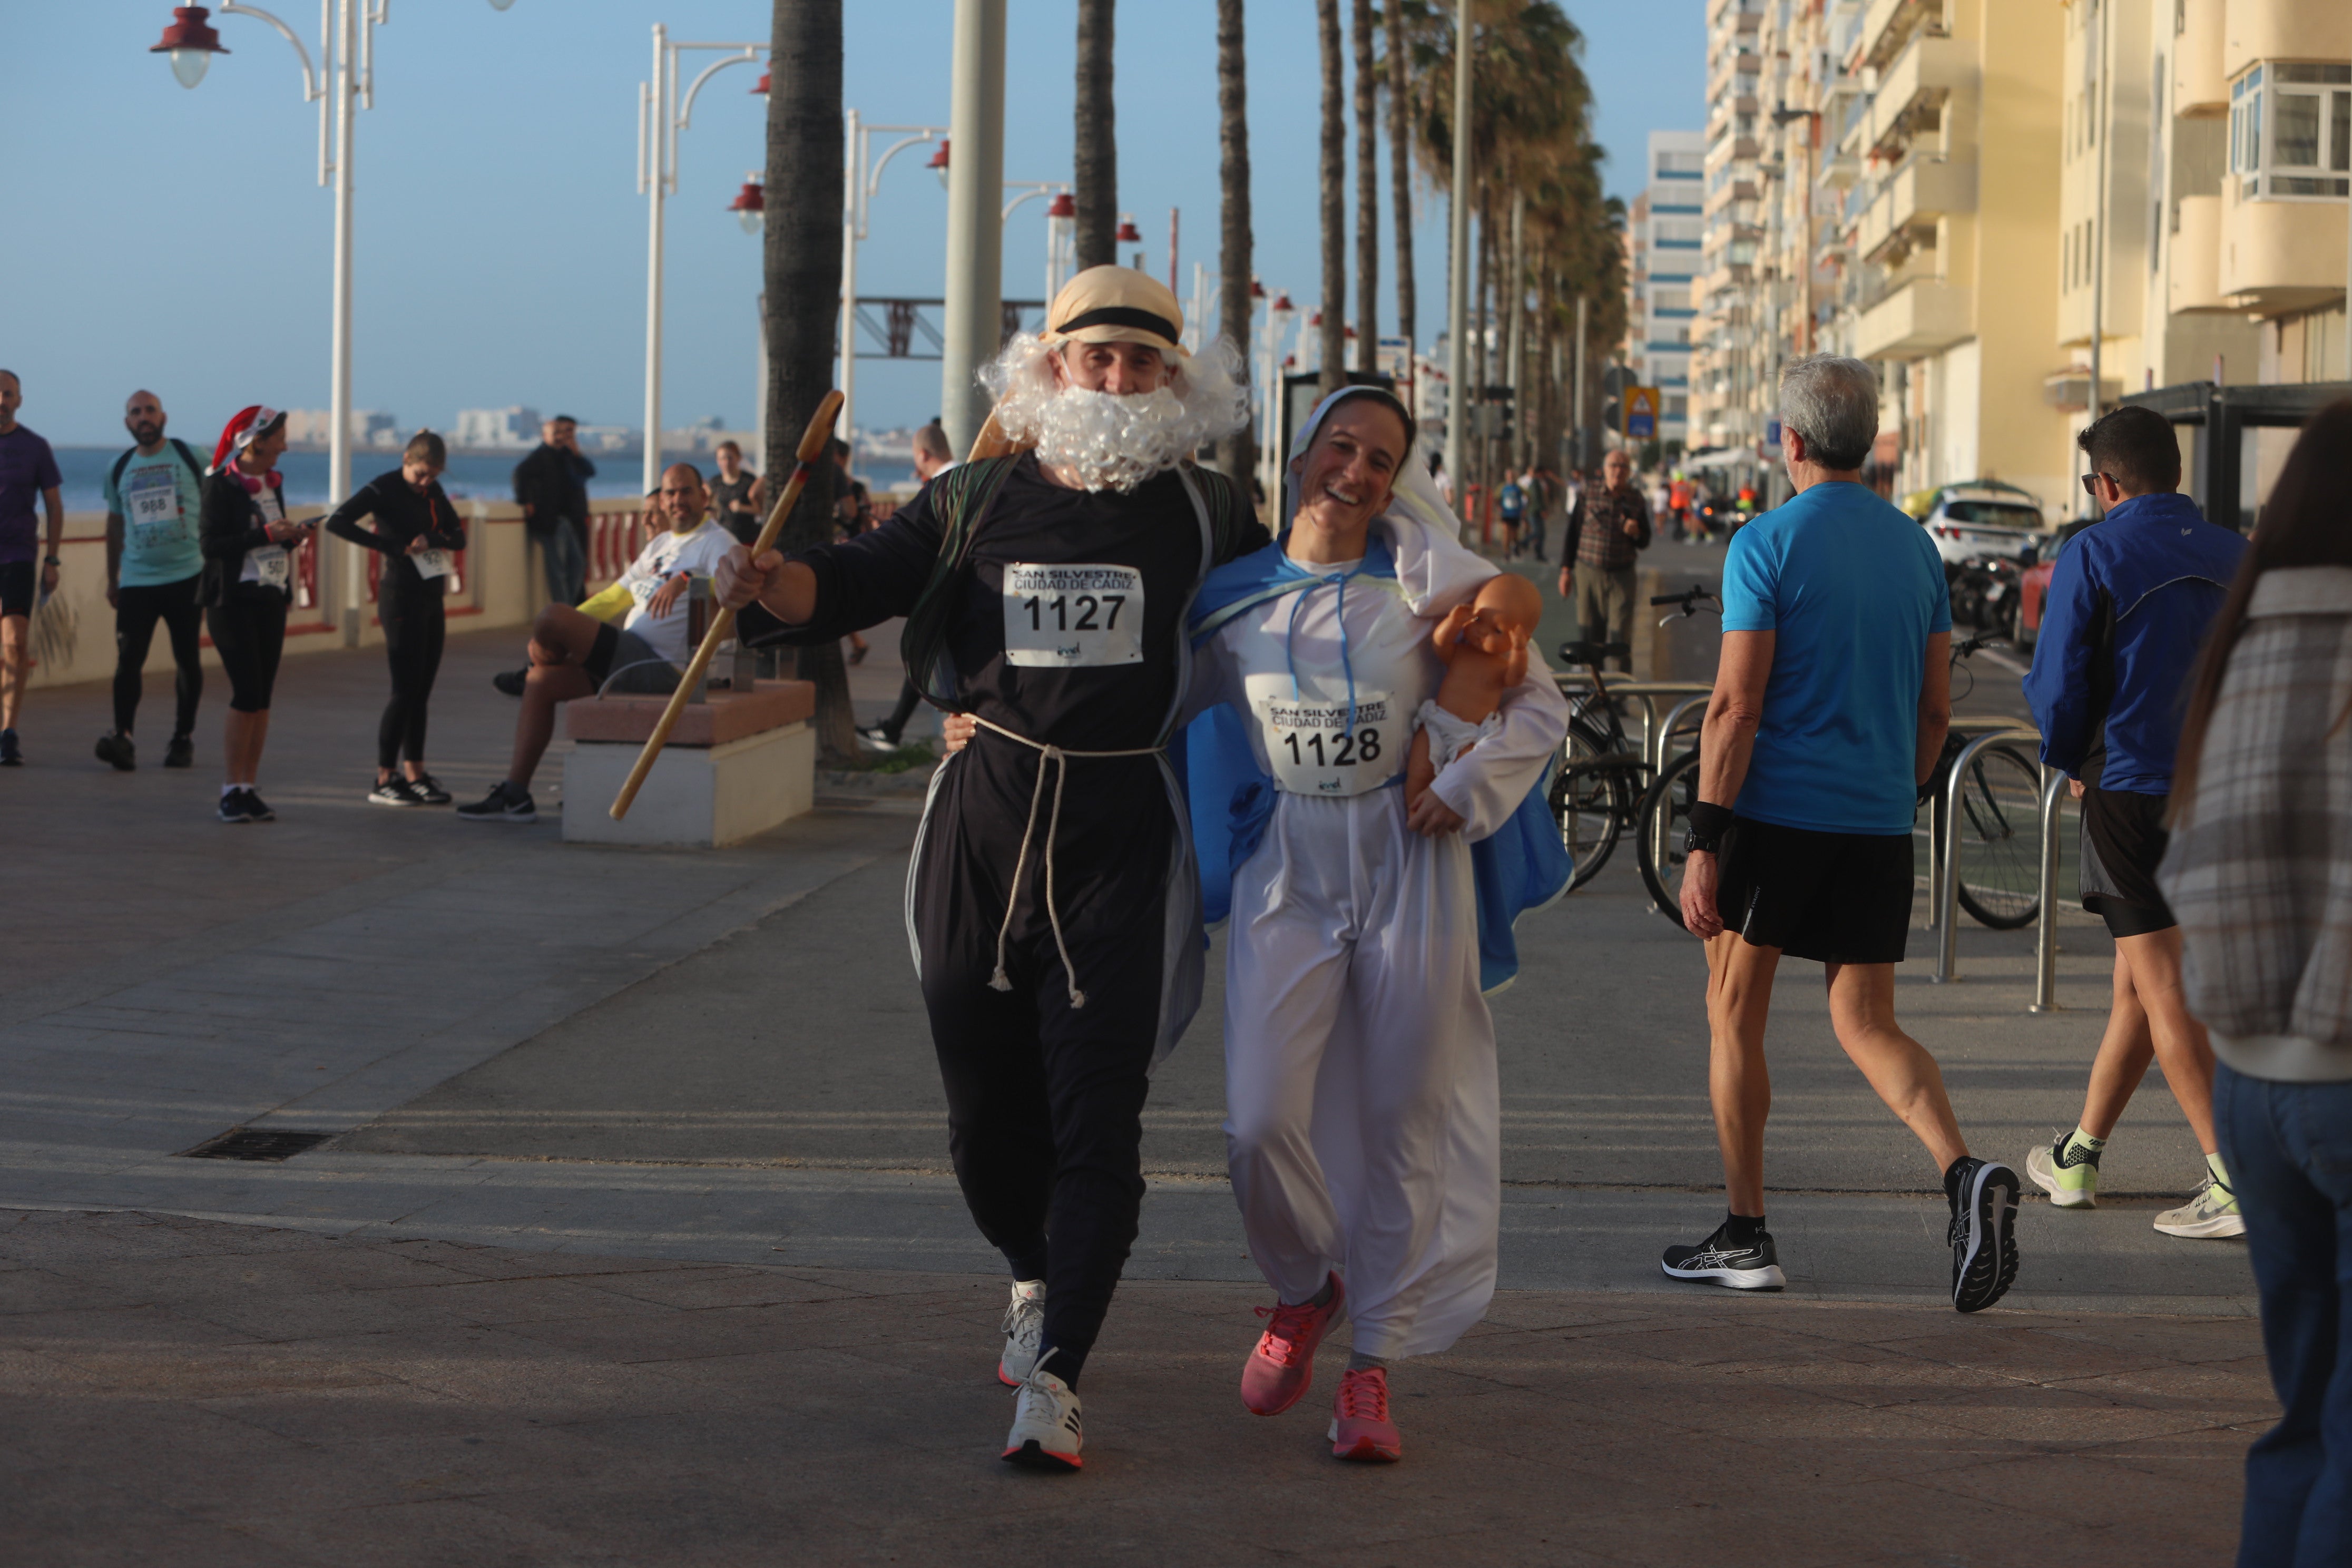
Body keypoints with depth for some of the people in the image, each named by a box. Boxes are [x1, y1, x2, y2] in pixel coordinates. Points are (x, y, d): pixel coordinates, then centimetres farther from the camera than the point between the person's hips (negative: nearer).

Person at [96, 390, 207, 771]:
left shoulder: (191, 457, 3)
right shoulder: (119, 469, 11)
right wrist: (111, 578, 21)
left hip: (187, 574, -2)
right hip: (136, 580, 2)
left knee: (188, 659, 3)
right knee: (128, 657, -10)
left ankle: (183, 738, 13)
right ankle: (123, 737, -15)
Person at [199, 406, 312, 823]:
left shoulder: (272, 483, 14)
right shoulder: (222, 485, -9)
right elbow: (210, 543, -17)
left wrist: (294, 537, 0)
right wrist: (266, 535, -21)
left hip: (271, 599, 7)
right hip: (233, 598, -7)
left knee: (263, 696, 4)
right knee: (247, 694, -12)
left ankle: (250, 788, 8)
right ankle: (232, 791, -5)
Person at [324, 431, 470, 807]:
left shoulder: (432, 491, 11)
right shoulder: (384, 489, -10)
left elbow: (459, 537, 11)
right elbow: (338, 522, -22)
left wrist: (431, 540, -11)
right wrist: (392, 546, -22)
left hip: (431, 599, 7)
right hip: (401, 596, -7)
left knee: (421, 690, 10)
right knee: (405, 690, -7)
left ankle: (414, 774, 16)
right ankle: (384, 780, -2)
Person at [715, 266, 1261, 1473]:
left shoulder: (1203, 513, 5)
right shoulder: (978, 498, 7)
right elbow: (858, 581, 2)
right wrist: (774, 583, -19)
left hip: (1123, 831, -2)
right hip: (983, 817, 2)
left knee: (1096, 1110, -11)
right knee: (984, 1094, 11)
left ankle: (1053, 1376, -13)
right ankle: (1033, 1280, 40)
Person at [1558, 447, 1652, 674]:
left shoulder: (1637, 501, 5)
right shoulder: (1588, 496, 3)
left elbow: (1644, 543, 12)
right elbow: (1572, 533, 8)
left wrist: (1636, 533, -12)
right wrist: (1566, 570, 4)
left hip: (1622, 576, 0)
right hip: (1589, 573, 0)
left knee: (1620, 636, -6)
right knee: (1589, 635, 4)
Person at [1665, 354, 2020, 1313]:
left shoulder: (1767, 544, -9)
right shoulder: (1916, 548, 9)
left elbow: (1736, 706, -14)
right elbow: (1935, 709, 12)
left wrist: (1703, 845, -14)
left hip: (1775, 812, -5)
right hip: (1878, 823, 5)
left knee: (1734, 1017, 10)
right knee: (1867, 1025, 10)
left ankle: (1746, 1237, 13)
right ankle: (1965, 1173, -16)